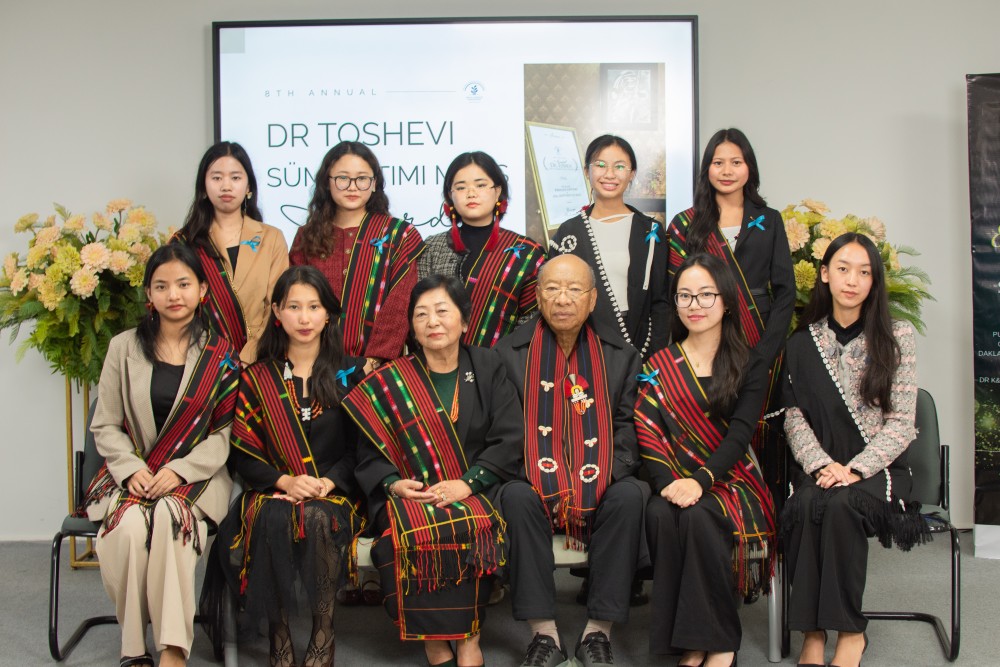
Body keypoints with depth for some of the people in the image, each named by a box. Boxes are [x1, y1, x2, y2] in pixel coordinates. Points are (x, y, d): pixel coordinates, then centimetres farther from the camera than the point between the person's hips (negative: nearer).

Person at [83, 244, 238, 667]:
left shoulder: (221, 355, 3)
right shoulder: (125, 348, 7)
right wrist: (132, 470, -11)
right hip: (133, 472, 1)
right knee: (130, 525, -31)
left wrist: (178, 471, -15)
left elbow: (226, 433, -1)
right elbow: (104, 427, 7)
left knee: (169, 518, -33)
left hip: (197, 475, -1)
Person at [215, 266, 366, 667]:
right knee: (273, 518, -34)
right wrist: (284, 480, -12)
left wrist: (332, 481, -12)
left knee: (319, 518, -35)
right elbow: (243, 452, 4)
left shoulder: (350, 374, 8)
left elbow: (361, 445, 5)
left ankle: (324, 632, -19)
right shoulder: (257, 378, 9)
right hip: (273, 488, 1)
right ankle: (278, 632, -19)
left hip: (334, 489, 0)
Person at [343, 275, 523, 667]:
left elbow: (510, 440, -2)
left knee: (477, 527, -33)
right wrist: (392, 483, -15)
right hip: (410, 494, 0)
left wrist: (466, 484, -15)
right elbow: (370, 453, 6)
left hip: (475, 491, 0)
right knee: (415, 532, -33)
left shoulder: (487, 369, 7)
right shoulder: (389, 383, 7)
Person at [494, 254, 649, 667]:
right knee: (517, 498, -33)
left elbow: (627, 430, 5)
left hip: (602, 483, 1)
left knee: (630, 496, -30)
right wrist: (547, 485, -13)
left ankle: (598, 630, -20)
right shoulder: (510, 352, 6)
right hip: (535, 481, -1)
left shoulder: (621, 355, 11)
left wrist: (599, 479, -13)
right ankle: (543, 632, -24)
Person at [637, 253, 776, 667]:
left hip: (729, 482, -1)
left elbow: (739, 435, -8)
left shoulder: (749, 365, 5)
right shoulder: (660, 365, 11)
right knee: (660, 514, -32)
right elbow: (648, 431, 0)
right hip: (674, 483, 2)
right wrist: (667, 482, -19)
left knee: (698, 516, -33)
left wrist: (700, 481, -24)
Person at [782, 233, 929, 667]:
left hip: (878, 469, -2)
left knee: (839, 505, -35)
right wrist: (821, 465, -15)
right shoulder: (801, 344, 11)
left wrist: (855, 470, -15)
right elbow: (794, 419, 3)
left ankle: (849, 630, -20)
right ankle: (812, 631, -24)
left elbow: (901, 422, -2)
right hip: (819, 469, 2)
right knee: (804, 506, -33)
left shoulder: (897, 337, 4)